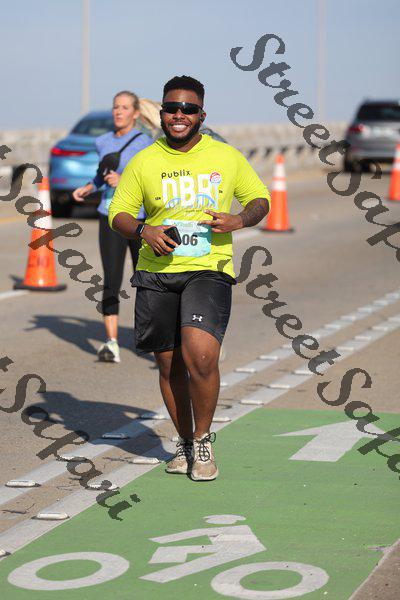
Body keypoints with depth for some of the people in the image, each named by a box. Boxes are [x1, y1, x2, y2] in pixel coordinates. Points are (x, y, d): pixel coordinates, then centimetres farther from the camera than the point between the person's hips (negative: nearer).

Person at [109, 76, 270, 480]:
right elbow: (118, 214, 10)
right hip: (157, 274, 2)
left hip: (209, 270, -2)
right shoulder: (144, 162, 5)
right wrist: (144, 232, -11)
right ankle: (185, 441, 30)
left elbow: (260, 199, 15)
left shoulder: (226, 157, 5)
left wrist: (239, 220, -7)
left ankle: (203, 438, -1)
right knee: (169, 365, 8)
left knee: (200, 354, -22)